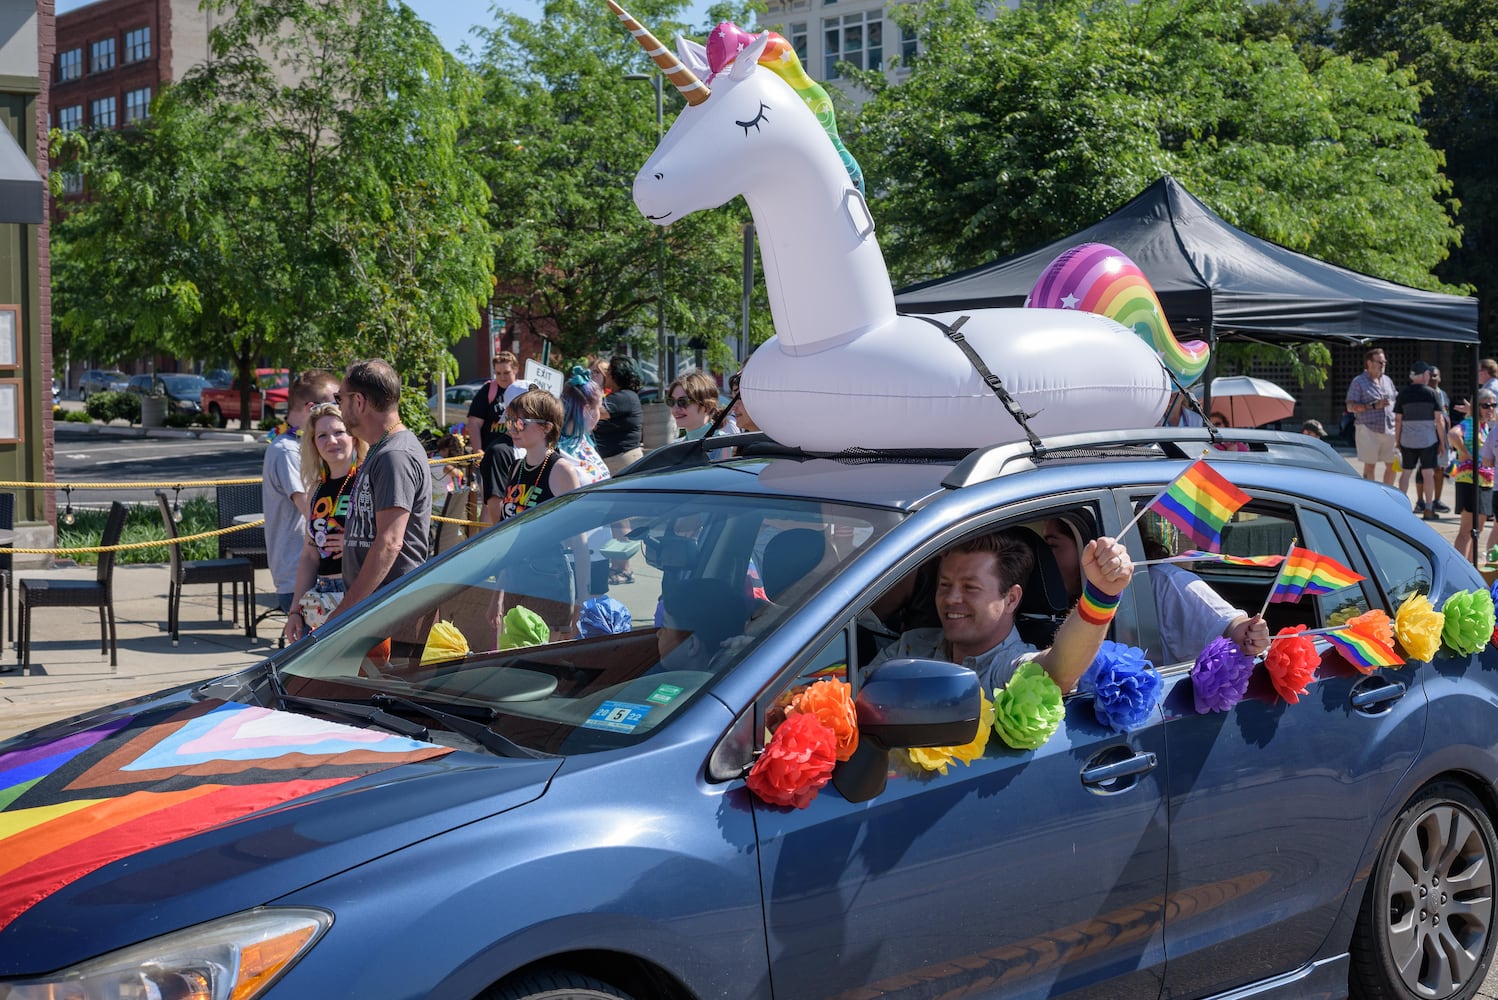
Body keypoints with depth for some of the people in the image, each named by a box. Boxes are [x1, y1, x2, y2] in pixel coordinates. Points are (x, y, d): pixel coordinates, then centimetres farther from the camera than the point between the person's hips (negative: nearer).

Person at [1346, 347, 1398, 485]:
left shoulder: (1387, 380, 16)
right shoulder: (1359, 382, -1)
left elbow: (1396, 401, 25)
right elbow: (1350, 407, -8)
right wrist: (1374, 406, -17)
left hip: (1390, 429, 5)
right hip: (1368, 430, -5)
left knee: (1392, 465, 6)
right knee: (1370, 465, -1)